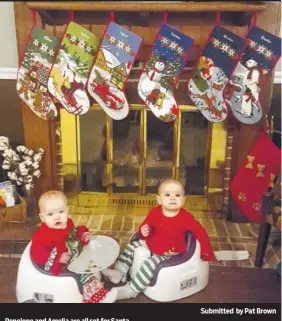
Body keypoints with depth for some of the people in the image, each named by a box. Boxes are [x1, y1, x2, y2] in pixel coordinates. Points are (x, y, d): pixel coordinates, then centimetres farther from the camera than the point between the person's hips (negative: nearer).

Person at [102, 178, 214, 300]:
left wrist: (206, 252, -11)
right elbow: (146, 227, 3)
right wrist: (143, 232, -21)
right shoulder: (154, 212, -12)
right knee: (132, 246, 6)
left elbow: (200, 232, -13)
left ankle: (130, 290, -8)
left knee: (149, 264, -23)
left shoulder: (186, 218, -22)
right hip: (150, 246, 6)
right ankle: (119, 272, 12)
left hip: (169, 254, -6)